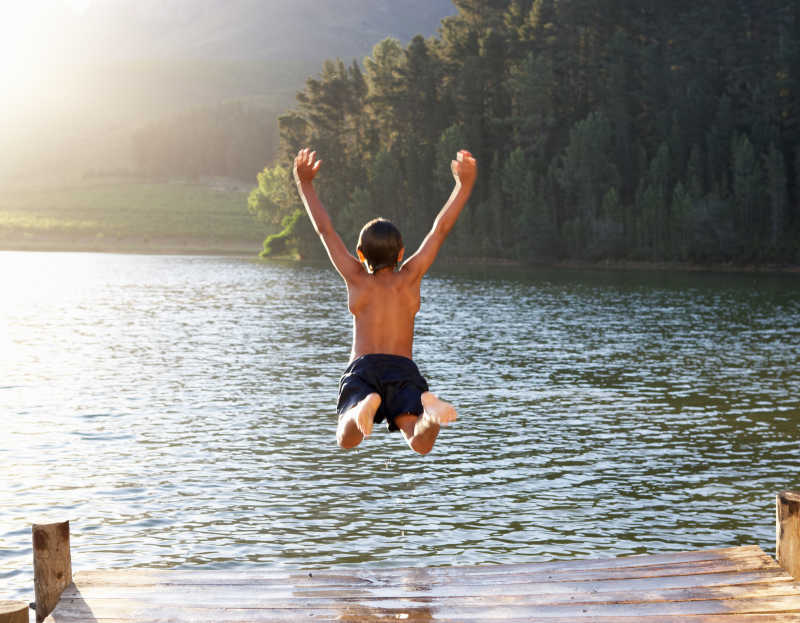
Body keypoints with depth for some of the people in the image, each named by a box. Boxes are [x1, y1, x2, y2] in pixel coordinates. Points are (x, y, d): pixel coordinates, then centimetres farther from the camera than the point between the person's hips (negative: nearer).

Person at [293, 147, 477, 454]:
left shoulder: (357, 279, 12)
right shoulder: (409, 277, 12)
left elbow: (325, 230, 18)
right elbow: (441, 228, 15)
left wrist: (305, 184, 25)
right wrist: (464, 185, 17)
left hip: (362, 367, 0)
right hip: (403, 369, 0)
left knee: (347, 440, -14)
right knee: (420, 443, -17)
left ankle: (363, 407, -48)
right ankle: (429, 408, -52)